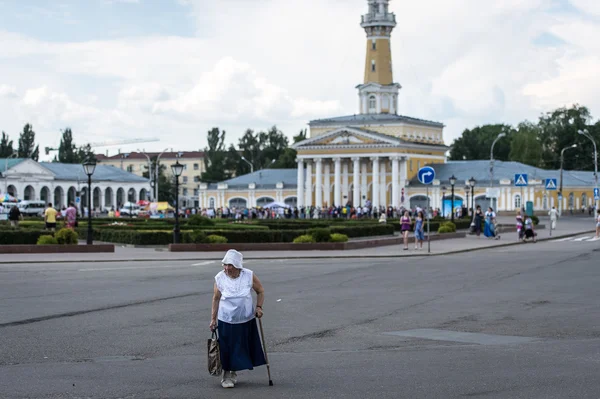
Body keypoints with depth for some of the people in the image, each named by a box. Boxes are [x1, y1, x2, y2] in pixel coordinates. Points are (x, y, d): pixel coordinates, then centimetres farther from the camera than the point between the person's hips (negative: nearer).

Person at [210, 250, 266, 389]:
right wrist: (213, 319, 0)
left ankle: (233, 372, 31)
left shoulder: (249, 276, -11)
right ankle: (226, 375, 17)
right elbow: (216, 299, -1)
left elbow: (260, 291, 4)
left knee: (242, 348, 10)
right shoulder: (219, 278, -11)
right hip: (226, 321, -1)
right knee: (227, 349, 1)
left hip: (246, 320, 1)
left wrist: (259, 306, -8)